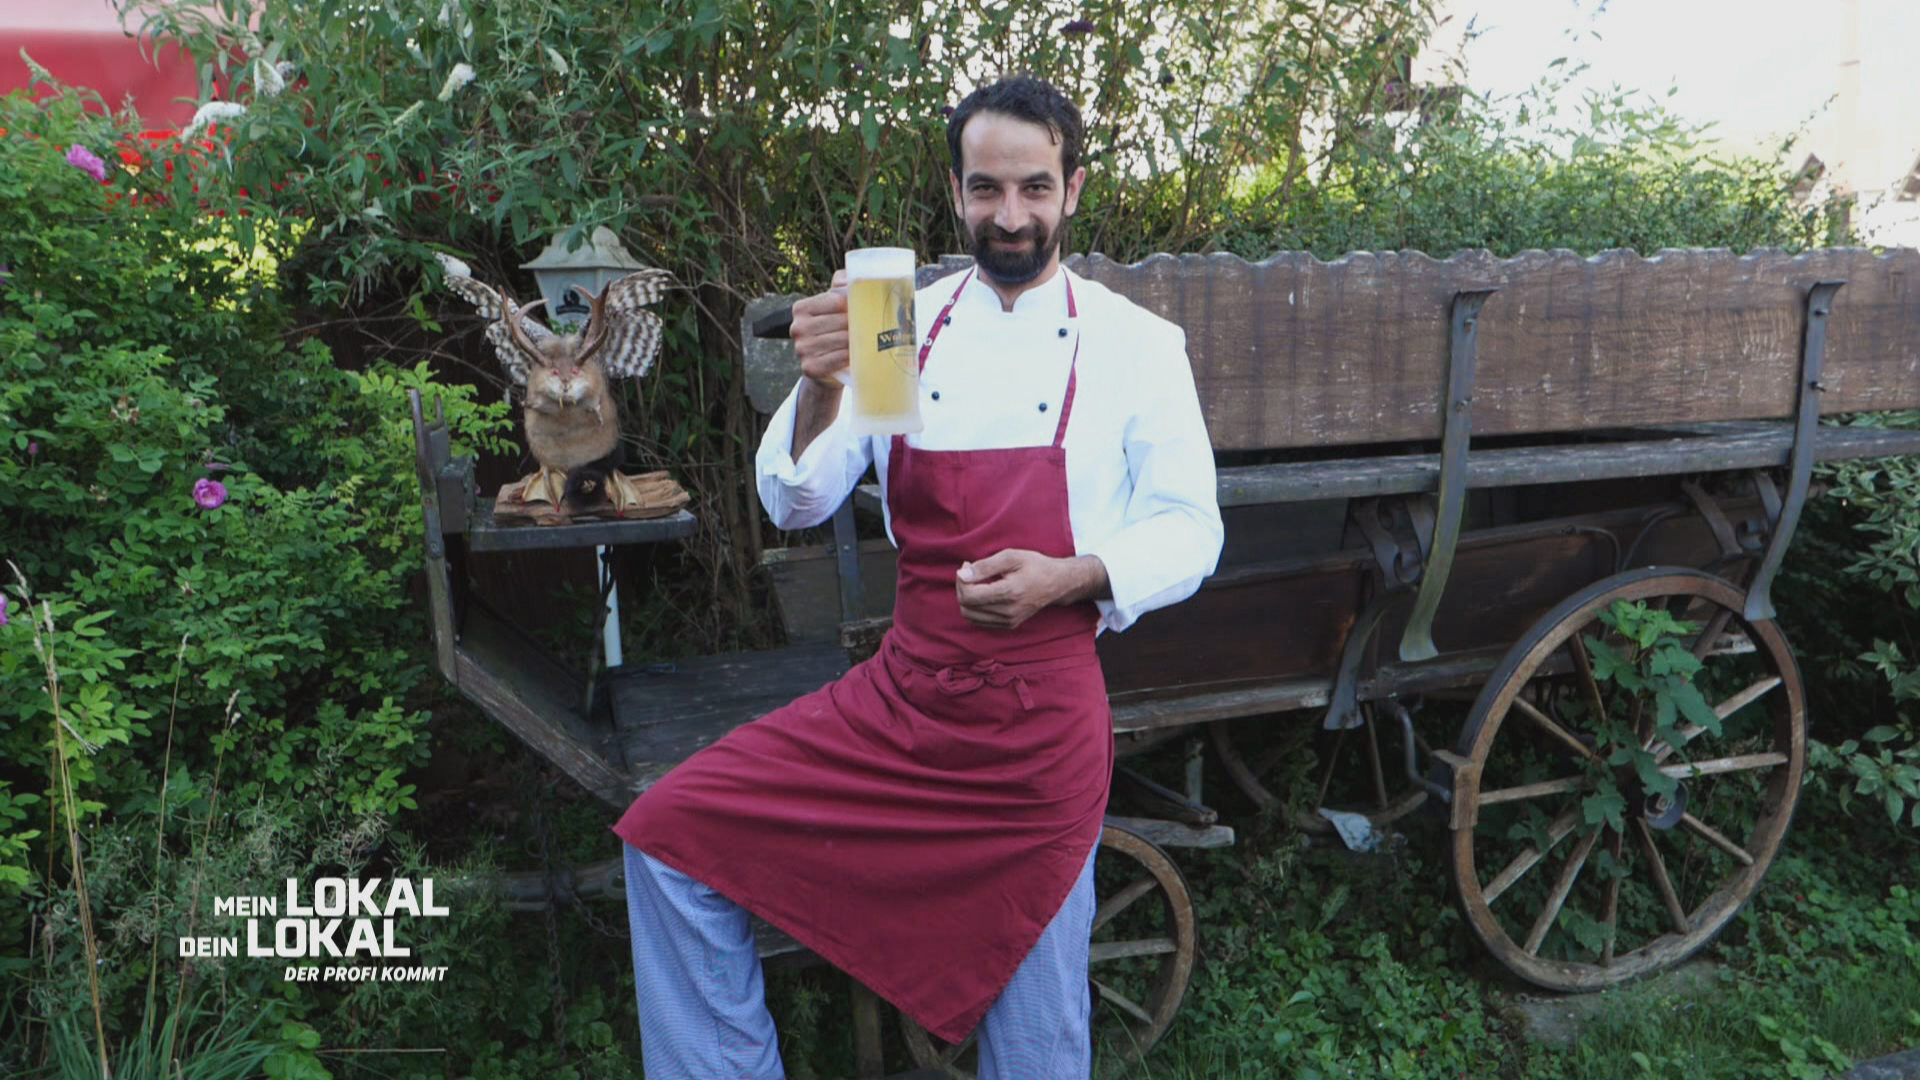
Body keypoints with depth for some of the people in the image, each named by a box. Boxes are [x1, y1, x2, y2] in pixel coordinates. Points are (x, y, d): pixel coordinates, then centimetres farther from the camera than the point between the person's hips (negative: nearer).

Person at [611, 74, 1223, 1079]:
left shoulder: (1138, 345, -3)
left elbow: (1190, 532, -2)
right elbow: (797, 505, -4)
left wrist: (1071, 577, -21)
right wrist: (820, 391, -25)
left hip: (1044, 714, -2)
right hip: (901, 695, 3)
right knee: (669, 832, -5)